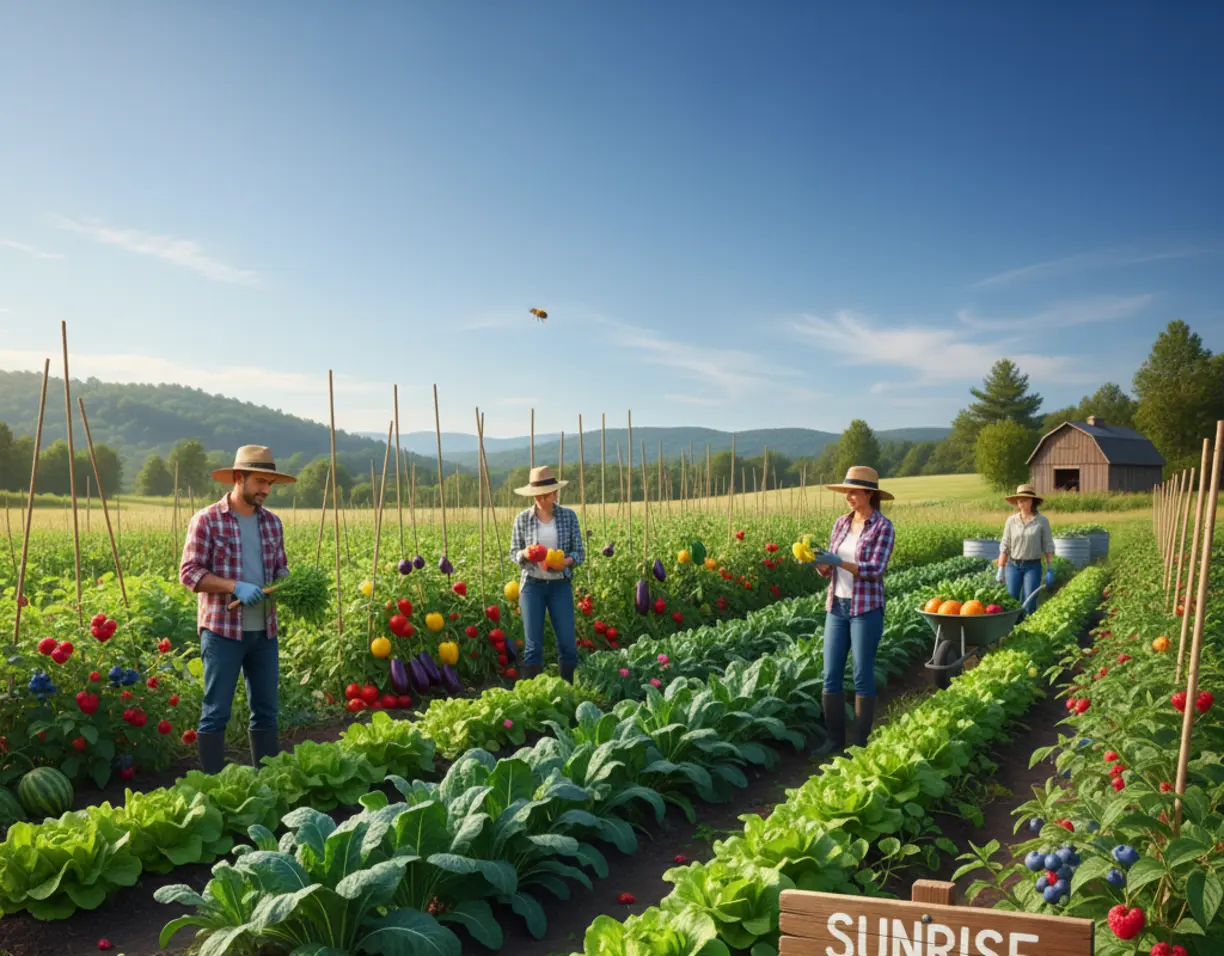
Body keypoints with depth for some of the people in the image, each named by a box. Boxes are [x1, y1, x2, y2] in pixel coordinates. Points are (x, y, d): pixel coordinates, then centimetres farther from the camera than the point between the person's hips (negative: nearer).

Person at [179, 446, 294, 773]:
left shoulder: (272, 522, 11)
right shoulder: (207, 519, -6)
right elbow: (189, 572, -10)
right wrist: (235, 586, -21)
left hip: (264, 630, 6)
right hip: (223, 630, -6)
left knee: (266, 709, 11)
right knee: (216, 712, 2)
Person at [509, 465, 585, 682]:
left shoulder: (569, 516, 0)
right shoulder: (522, 518, -1)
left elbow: (580, 552, 1)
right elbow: (513, 553, 4)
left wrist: (566, 561, -21)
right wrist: (524, 554, -19)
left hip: (561, 585, 1)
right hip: (532, 585, 0)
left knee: (567, 642, 2)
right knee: (533, 644, 1)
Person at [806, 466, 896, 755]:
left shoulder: (883, 527, -8)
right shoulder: (840, 524, 9)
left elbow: (875, 570, -18)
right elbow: (829, 570, 8)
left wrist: (838, 560, -26)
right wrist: (817, 561, -14)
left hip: (867, 609, -6)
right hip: (837, 607, 6)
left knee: (862, 676, 1)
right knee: (831, 674, 5)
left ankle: (861, 742, 12)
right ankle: (835, 738, 16)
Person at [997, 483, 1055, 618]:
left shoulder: (1042, 521, -3)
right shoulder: (1011, 521, 1)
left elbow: (1048, 547, 0)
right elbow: (1004, 547, 4)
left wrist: (1050, 570, -5)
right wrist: (1000, 570, 0)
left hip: (1033, 567, -2)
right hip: (1013, 566, 2)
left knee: (1029, 604, -4)